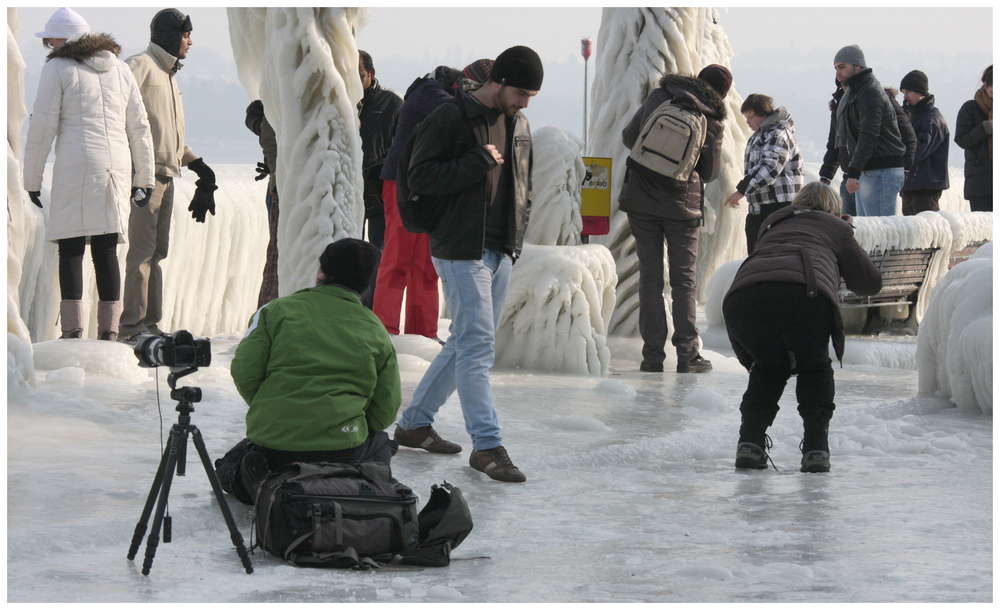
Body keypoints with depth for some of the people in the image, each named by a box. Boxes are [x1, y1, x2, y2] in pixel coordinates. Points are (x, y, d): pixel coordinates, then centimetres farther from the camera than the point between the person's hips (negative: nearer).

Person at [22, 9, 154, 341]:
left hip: (75, 167, -5)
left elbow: (42, 128, -3)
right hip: (117, 165, 5)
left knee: (70, 251, -1)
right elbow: (139, 128, 18)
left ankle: (72, 328, -10)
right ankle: (108, 328, 3)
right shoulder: (118, 68, 17)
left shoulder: (58, 69, 1)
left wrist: (32, 180, 4)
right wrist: (143, 177, 24)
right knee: (106, 251, 8)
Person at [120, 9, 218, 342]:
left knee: (157, 250, 9)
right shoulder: (141, 66, -6)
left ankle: (149, 322, 11)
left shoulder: (168, 74, 24)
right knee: (142, 248, -11)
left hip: (166, 174, 10)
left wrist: (197, 163, 25)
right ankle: (132, 324, -10)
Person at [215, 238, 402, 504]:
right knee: (381, 445, 35)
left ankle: (258, 482, -7)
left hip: (272, 443, -1)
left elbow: (244, 373, -5)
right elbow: (385, 412, 7)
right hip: (342, 449, 1)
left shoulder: (277, 310, 1)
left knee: (228, 468, 31)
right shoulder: (375, 331, 6)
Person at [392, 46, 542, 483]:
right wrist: (479, 162, -20)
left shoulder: (519, 125, 15)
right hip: (461, 250, -8)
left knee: (466, 343, 13)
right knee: (476, 344, -11)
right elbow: (419, 177, -16)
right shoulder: (450, 119, -10)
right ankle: (487, 446, -10)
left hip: (500, 252, 8)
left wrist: (517, 234, 13)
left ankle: (414, 423, 25)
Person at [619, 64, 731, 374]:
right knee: (684, 279, 6)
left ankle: (652, 354, 2)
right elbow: (711, 173, 2)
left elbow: (628, 137, 11)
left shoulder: (657, 99, 1)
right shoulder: (712, 122, -4)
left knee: (650, 277, 5)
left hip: (641, 199, 2)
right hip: (683, 206, -1)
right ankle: (687, 354, 1)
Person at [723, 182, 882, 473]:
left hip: (743, 297, 3)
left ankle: (750, 442, 16)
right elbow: (870, 282, 37)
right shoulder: (836, 228, 30)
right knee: (814, 368, 26)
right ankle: (816, 447, 13)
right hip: (805, 296, -3)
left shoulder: (772, 226, 40)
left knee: (768, 368, 31)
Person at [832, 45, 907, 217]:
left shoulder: (870, 93, -14)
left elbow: (869, 136, -24)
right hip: (865, 173, 11)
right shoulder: (854, 92, 18)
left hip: (881, 173, -11)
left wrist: (854, 172, -30)